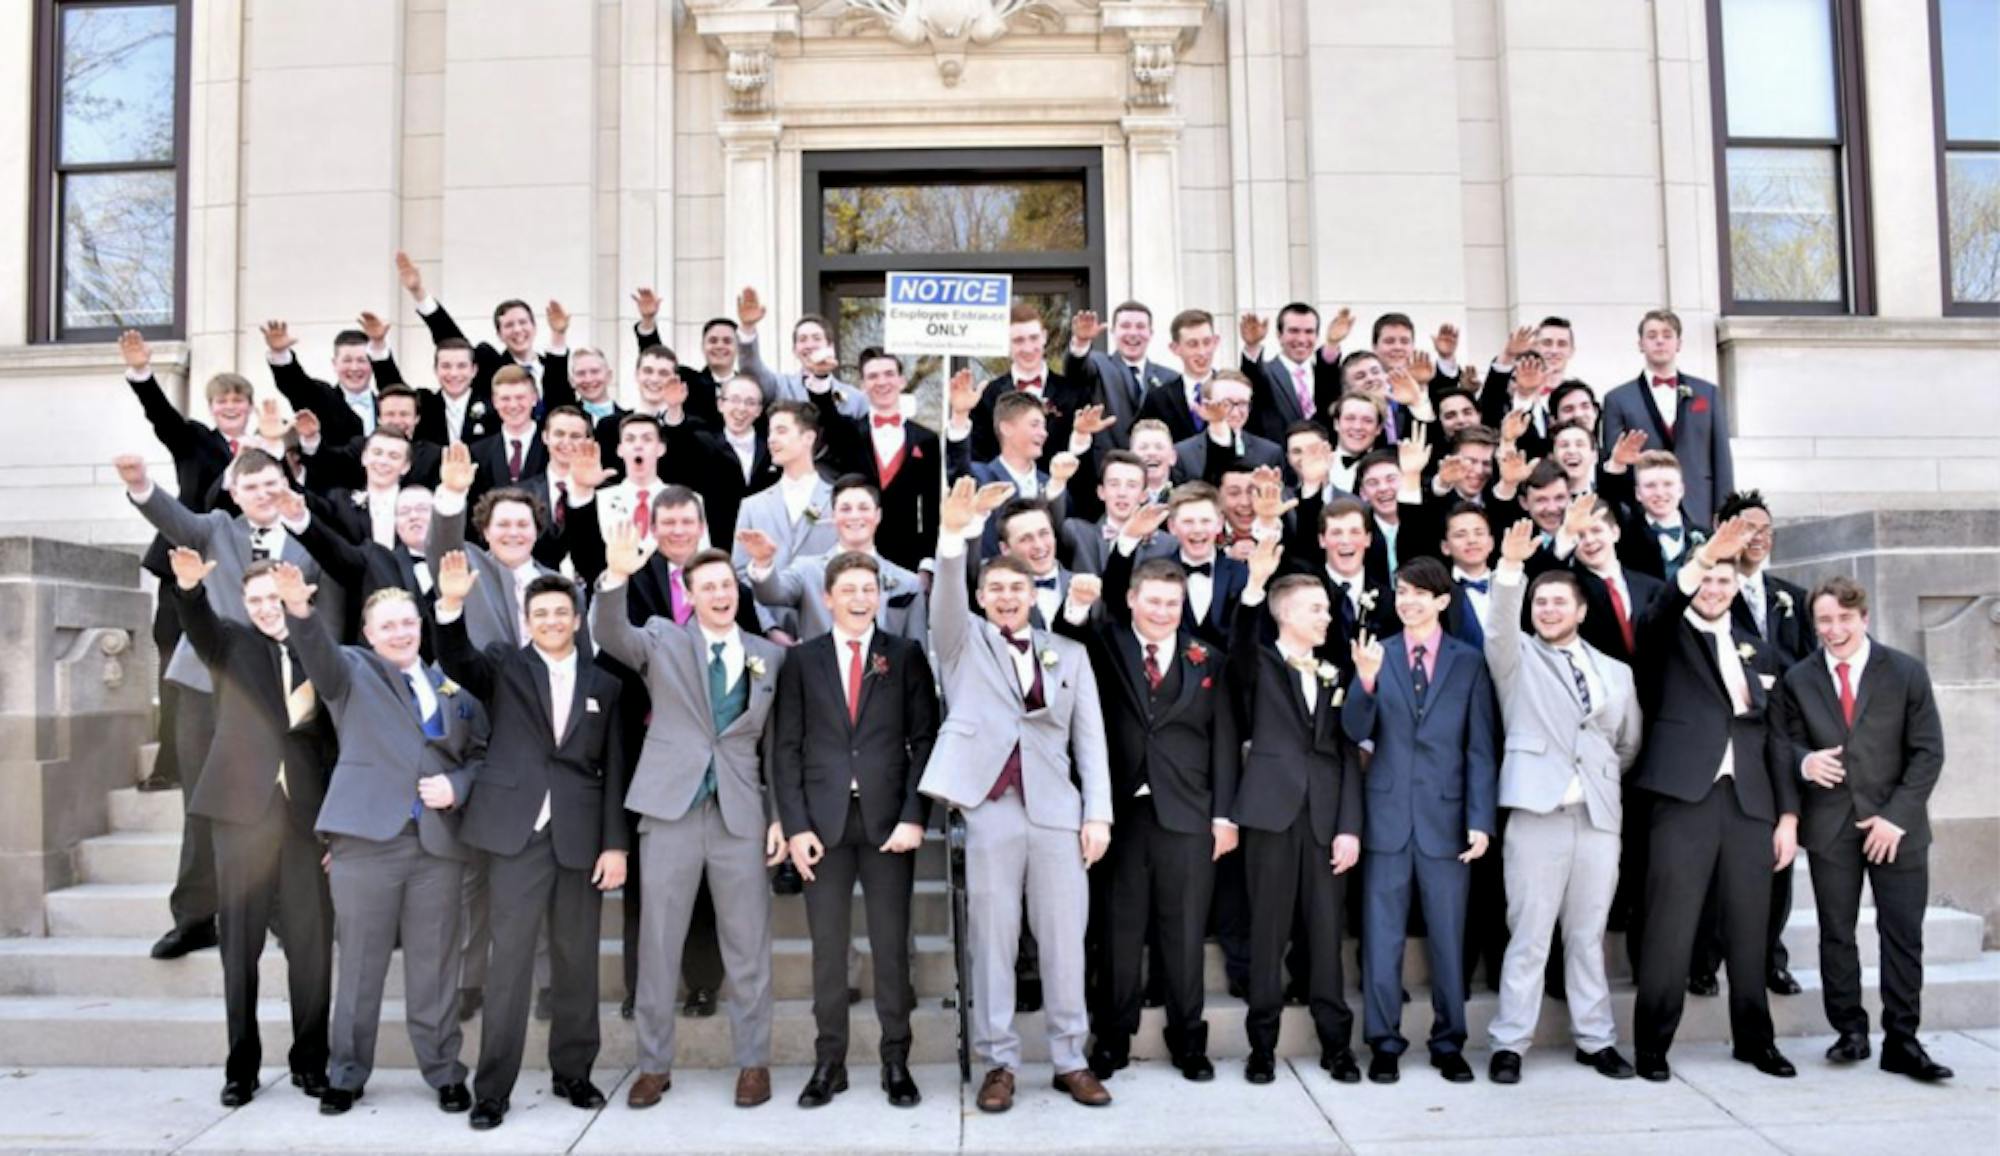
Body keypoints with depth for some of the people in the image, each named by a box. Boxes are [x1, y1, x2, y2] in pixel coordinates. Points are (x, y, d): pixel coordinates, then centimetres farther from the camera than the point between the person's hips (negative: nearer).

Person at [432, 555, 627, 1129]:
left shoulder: (604, 683, 10)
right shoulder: (504, 665, 7)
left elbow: (614, 771, 7)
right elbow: (456, 660, -14)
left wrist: (615, 843, 1)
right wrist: (451, 604, -32)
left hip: (581, 836, 2)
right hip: (517, 832, -2)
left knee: (577, 960, 10)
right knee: (510, 959, -2)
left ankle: (573, 1073, 23)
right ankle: (493, 1088, 7)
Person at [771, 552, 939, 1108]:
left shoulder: (905, 656, 5)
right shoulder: (802, 660, 7)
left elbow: (925, 739, 1)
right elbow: (786, 748, 5)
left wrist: (913, 816, -8)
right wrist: (795, 825, -4)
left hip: (887, 819, -1)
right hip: (823, 821, 1)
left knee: (891, 946, 4)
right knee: (828, 948, 5)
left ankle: (897, 1062, 14)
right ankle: (829, 1063, 15)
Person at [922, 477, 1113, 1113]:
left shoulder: (1069, 653, 15)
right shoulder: (964, 642, 11)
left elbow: (1090, 738, 10)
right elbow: (946, 599, -10)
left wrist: (1098, 813, 1)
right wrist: (954, 534, -27)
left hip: (1058, 810, 2)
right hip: (990, 808, -1)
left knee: (1064, 940, 4)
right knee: (992, 941, 3)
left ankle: (1070, 1060, 16)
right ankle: (999, 1063, 13)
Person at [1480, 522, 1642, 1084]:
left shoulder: (1616, 672, 17)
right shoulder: (1517, 657, 7)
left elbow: (1629, 745, 24)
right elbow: (1500, 624, -13)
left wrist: (1602, 779, 15)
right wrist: (1510, 567, -26)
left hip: (1599, 815, 3)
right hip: (1537, 808, -3)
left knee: (1589, 934, 10)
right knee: (1528, 934, -2)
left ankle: (1596, 1039, 20)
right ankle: (1510, 1043, 5)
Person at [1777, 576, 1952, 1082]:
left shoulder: (1907, 673, 0)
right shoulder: (1798, 680, 4)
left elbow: (1928, 752, -2)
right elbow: (1788, 742, 9)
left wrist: (1897, 816, -10)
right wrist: (1804, 761, -16)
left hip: (1896, 825, -1)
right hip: (1829, 825, 1)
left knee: (1903, 935, 0)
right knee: (1837, 933, 6)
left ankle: (1902, 1043, 9)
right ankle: (1850, 1031, 18)